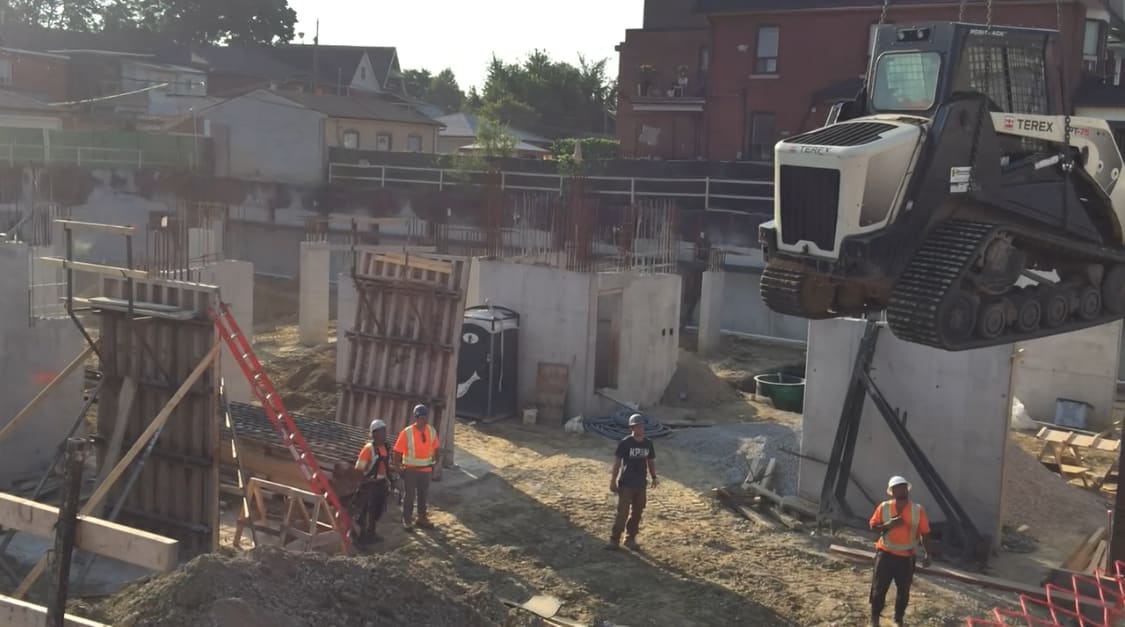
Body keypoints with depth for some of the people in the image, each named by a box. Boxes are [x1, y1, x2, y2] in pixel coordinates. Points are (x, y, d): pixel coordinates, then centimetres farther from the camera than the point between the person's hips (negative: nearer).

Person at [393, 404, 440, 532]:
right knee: (409, 496, 5)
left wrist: (434, 464, 8)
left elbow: (434, 449, 8)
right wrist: (398, 468, -10)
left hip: (426, 469, 4)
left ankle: (422, 518, 32)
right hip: (410, 470, -4)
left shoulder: (432, 431, -5)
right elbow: (398, 451, -12)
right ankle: (407, 521, 16)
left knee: (423, 495, 17)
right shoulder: (407, 433, -17)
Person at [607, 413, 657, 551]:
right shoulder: (625, 443, -11)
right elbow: (617, 462, -8)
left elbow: (650, 461, 14)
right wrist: (613, 481, -10)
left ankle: (630, 539, 24)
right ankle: (614, 540, 4)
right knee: (622, 513, -6)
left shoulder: (648, 443, 3)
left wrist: (654, 477, 3)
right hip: (625, 484, -5)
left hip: (641, 485, 5)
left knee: (637, 513, 11)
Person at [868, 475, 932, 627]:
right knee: (879, 588, 2)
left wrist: (926, 553, -8)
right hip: (886, 554, -1)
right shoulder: (883, 507, -4)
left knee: (903, 590, 10)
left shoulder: (917, 510, -3)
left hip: (906, 556, 1)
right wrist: (888, 525, -19)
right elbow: (873, 526, -1)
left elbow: (924, 533, -1)